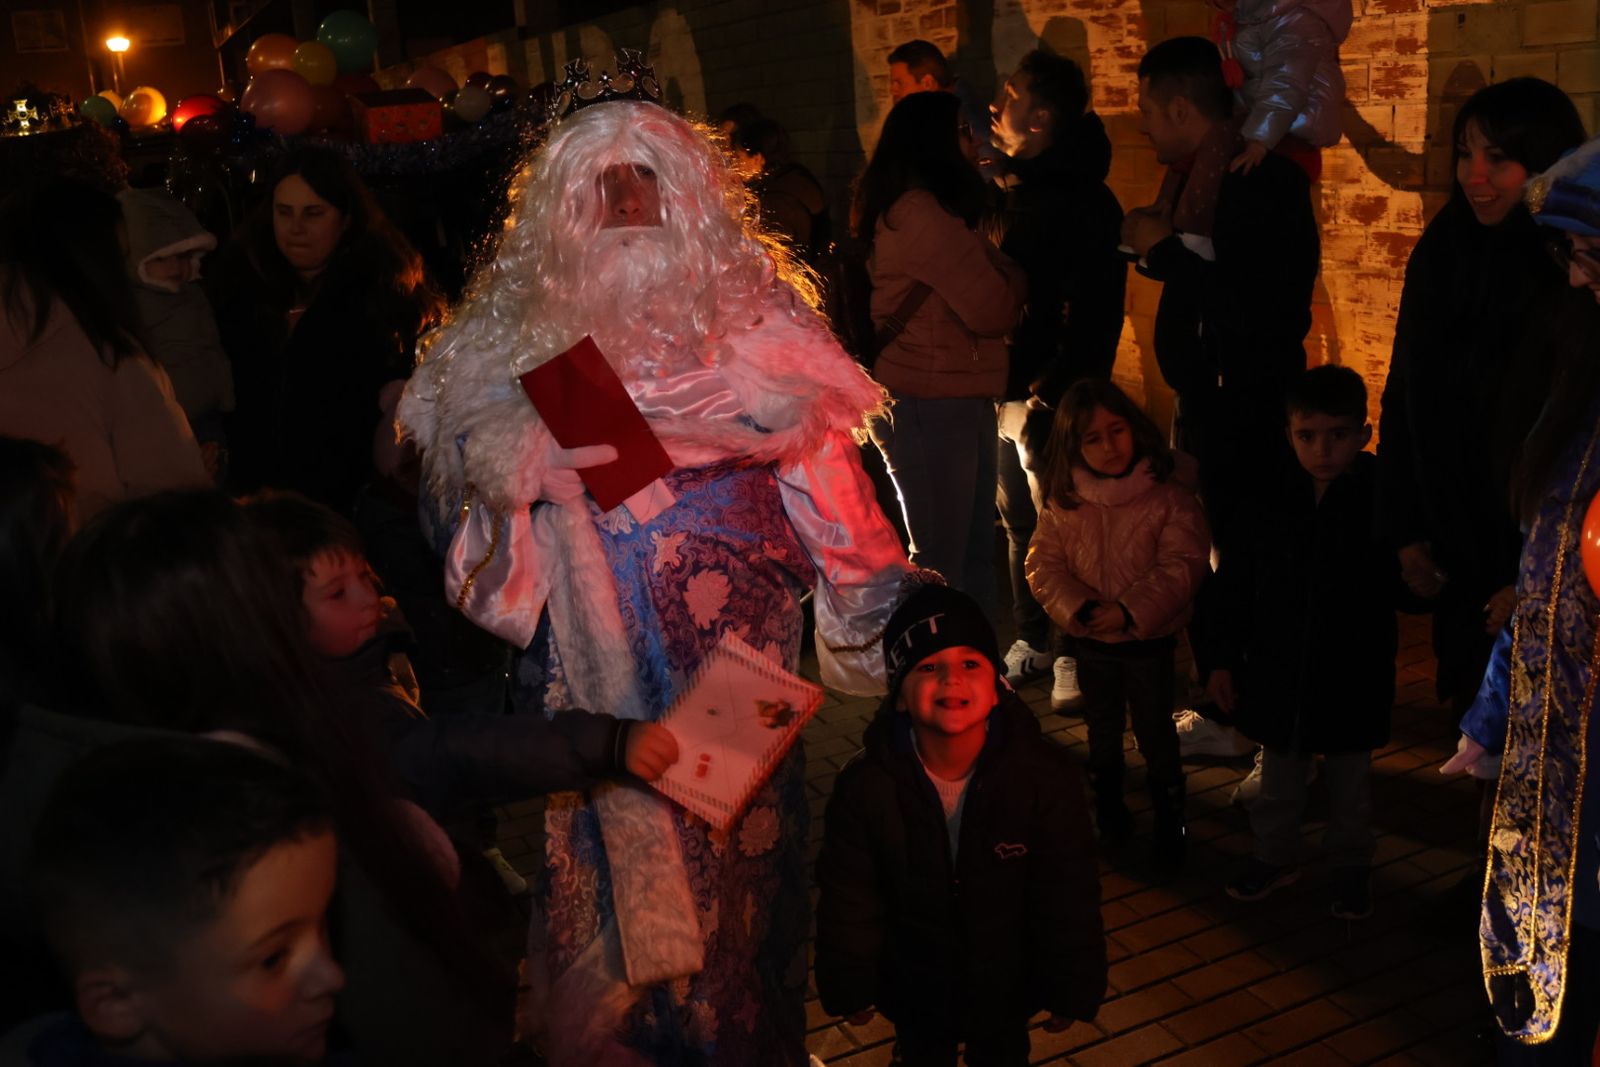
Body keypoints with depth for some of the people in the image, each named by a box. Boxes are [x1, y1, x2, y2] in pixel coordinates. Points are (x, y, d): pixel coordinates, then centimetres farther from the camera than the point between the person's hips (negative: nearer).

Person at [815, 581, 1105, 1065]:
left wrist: (1072, 989, -6)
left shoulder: (1045, 775, -25)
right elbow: (847, 899, -11)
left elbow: (1068, 896, -14)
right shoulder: (865, 785, -24)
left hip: (1007, 987, 0)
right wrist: (849, 987, -2)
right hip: (915, 991, 0)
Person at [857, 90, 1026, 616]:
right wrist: (1013, 277, 3)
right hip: (931, 407, -10)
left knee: (974, 551, 15)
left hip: (957, 401, 10)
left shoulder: (903, 210, 15)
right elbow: (992, 309, -15)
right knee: (941, 559, -2)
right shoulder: (922, 213, -17)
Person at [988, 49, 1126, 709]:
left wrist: (1054, 395, -22)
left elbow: (1092, 313, -18)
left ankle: (1075, 656, 13)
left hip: (1048, 396, -8)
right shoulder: (1011, 186, 13)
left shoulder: (1084, 201, -12)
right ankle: (1031, 639, 29)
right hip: (1000, 387, 8)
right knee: (1018, 522, 16)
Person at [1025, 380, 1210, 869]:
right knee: (1102, 733, 20)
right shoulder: (1063, 500, -5)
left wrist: (1131, 611, -25)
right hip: (1089, 640, 3)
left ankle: (1169, 824, 27)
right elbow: (1043, 563, -4)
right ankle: (1108, 815, 39)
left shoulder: (1168, 494, -15)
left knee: (1156, 735, 9)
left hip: (1149, 640, -3)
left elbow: (1182, 565, -17)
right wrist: (1076, 608, -20)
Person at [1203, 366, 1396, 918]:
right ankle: (1275, 855, 42)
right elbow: (1234, 584, -1)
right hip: (1277, 668, 2)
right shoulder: (1267, 501, -8)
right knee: (1280, 774, 20)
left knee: (1350, 780, 18)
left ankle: (1350, 866, 40)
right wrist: (1223, 659, 0)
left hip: (1353, 673, -2)